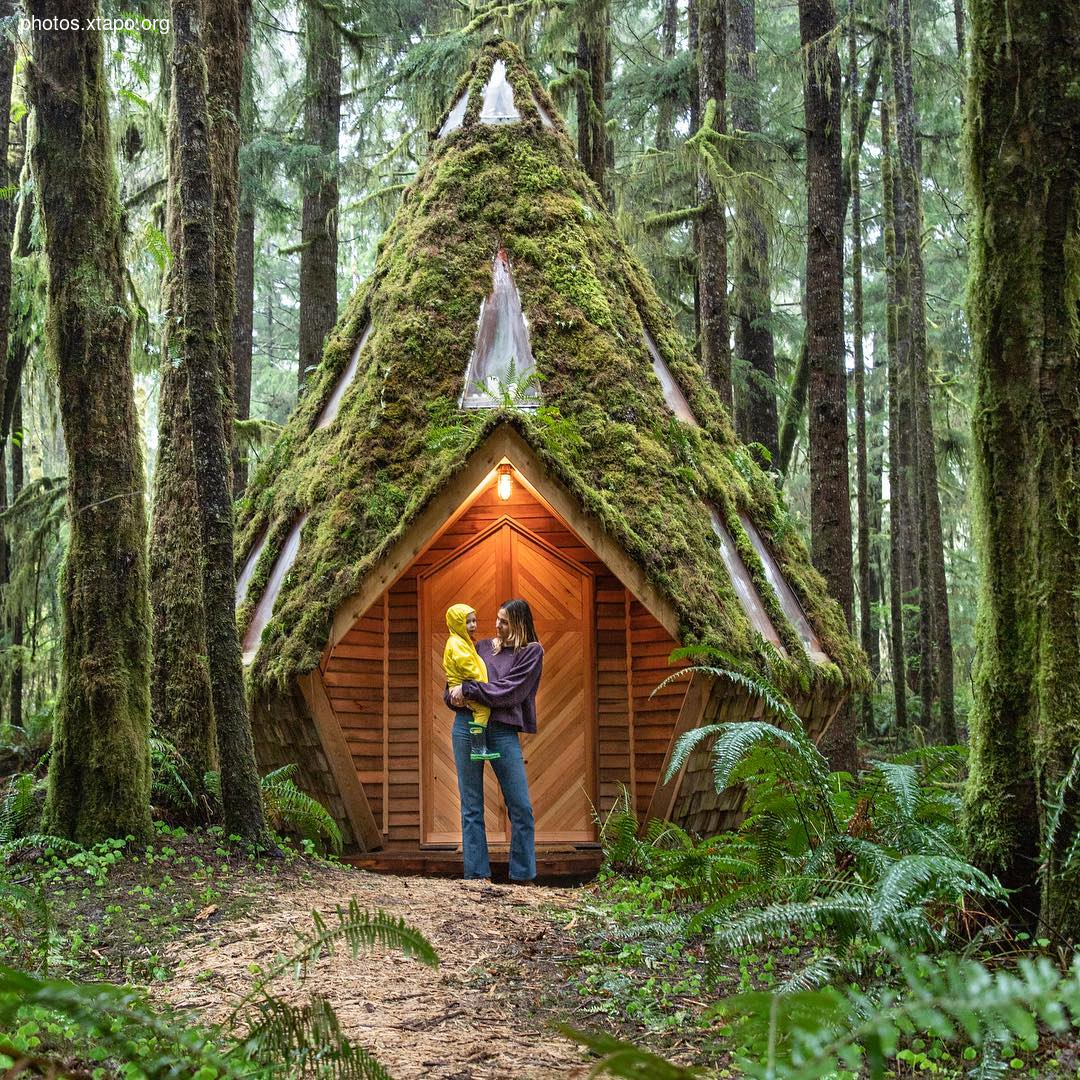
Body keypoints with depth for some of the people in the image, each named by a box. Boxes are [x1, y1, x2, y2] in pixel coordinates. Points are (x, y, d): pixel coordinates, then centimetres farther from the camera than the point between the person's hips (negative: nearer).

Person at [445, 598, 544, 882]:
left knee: (522, 808, -3)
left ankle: (523, 875, 8)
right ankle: (477, 874, 9)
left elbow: (510, 691, -8)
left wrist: (468, 689, -8)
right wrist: (454, 697, -6)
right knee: (471, 807, 4)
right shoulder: (483, 647, 15)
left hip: (503, 731, -3)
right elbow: (453, 685, 17)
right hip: (467, 726, 3)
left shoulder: (532, 651, 4)